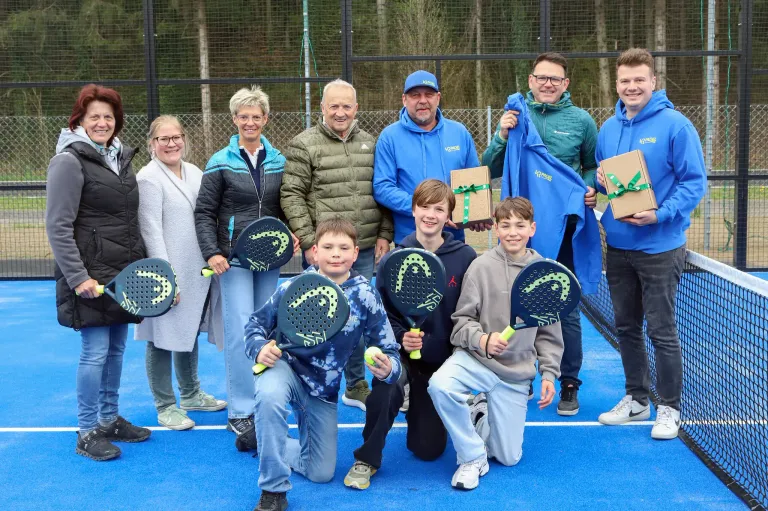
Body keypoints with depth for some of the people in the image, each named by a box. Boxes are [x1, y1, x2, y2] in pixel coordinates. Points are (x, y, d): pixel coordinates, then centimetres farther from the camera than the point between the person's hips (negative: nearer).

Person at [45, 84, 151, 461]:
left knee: (116, 349, 13)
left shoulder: (121, 157, 14)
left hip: (125, 274, 7)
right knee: (95, 352, -3)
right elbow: (58, 227, -13)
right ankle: (87, 433, 9)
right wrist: (78, 277, -19)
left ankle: (109, 420, 26)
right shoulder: (69, 161, -10)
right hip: (92, 277, -7)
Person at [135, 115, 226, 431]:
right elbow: (151, 231, -15)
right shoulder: (149, 178, -11)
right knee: (163, 340, 3)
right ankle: (165, 407, 16)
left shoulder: (194, 172, 10)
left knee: (190, 333, 19)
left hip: (196, 272, 7)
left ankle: (190, 395, 36)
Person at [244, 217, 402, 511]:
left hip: (323, 390, 3)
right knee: (269, 396, -41)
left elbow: (389, 352, -13)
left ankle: (268, 441, 38)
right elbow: (256, 324, -5)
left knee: (321, 474, 9)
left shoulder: (366, 297, -16)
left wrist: (387, 369, -37)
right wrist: (260, 349, -28)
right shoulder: (292, 288, -17)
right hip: (286, 368, -3)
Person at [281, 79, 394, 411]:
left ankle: (356, 386, 27)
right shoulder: (304, 145, -4)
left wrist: (384, 234, 6)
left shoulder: (370, 144, 11)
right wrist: (309, 242, -12)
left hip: (365, 249, 5)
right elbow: (291, 197, -7)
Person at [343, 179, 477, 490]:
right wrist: (400, 338, -24)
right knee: (385, 388, -37)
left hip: (443, 359, 1)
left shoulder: (465, 258, -10)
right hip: (400, 350, -1)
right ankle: (367, 459, -11)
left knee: (428, 450, 7)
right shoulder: (393, 258, -10)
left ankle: (418, 406, 42)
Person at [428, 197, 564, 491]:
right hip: (475, 359, -2)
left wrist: (549, 373, 3)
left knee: (509, 458, 4)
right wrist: (481, 340, -25)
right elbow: (462, 320, -6)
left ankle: (482, 411, 37)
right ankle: (473, 457, -12)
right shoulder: (482, 266, -9)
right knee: (440, 385, -36)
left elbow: (549, 332, 8)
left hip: (517, 372, 2)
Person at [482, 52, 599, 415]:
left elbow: (593, 166, 12)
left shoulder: (581, 120, 2)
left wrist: (590, 188, -9)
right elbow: (491, 170, 3)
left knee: (566, 308, 4)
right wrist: (502, 136, -13)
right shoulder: (515, 115, 4)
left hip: (564, 228, -1)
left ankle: (569, 385, 17)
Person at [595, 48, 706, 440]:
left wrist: (660, 215, -23)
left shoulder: (675, 125, -10)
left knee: (661, 331, 1)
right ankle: (636, 399, 29)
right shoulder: (608, 128, 8)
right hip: (618, 246, 6)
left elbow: (695, 181, -12)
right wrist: (600, 181, -4)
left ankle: (668, 408, 15)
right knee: (626, 327, 14)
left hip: (659, 246, -6)